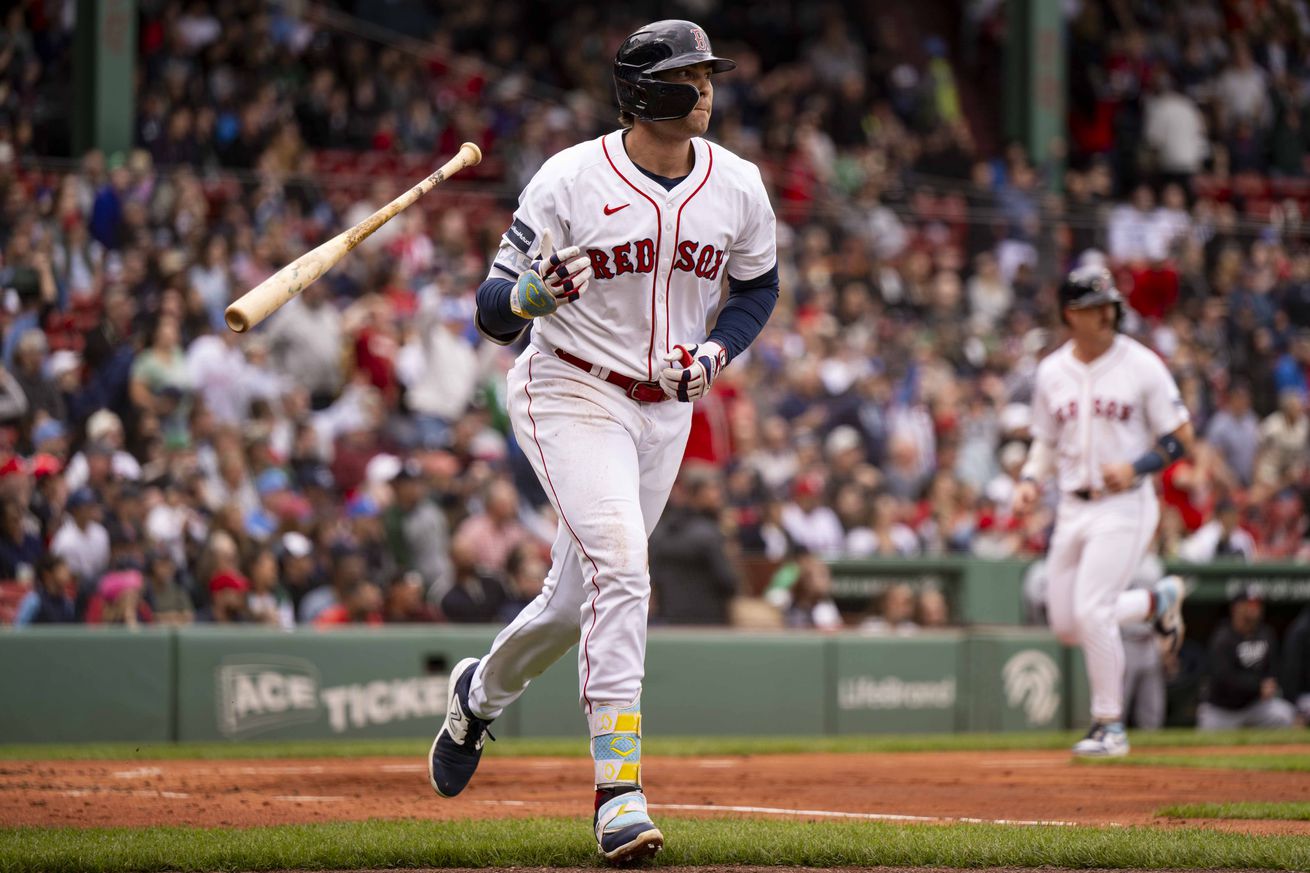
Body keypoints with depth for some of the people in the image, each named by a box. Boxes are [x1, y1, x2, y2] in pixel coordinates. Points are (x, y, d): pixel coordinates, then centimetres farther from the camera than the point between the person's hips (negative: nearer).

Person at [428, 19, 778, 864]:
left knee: (583, 598, 13)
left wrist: (716, 350, -5)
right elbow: (494, 312, -13)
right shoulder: (569, 180, -16)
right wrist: (534, 293, -36)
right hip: (571, 393, -5)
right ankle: (620, 790, -26)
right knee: (619, 566, -25)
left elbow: (758, 286, 15)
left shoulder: (738, 187, -3)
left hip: (666, 408, 5)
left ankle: (482, 692, 45)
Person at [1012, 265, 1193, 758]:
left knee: (1091, 611, -18)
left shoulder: (1141, 365, -7)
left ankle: (1110, 726, -3)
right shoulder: (1051, 372, 7)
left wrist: (1135, 467, -20)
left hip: (1124, 505, -6)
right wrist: (1030, 481, -1)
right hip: (1072, 508, 6)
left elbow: (1180, 439, -4)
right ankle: (1159, 600, 32)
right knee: (1066, 624, 6)